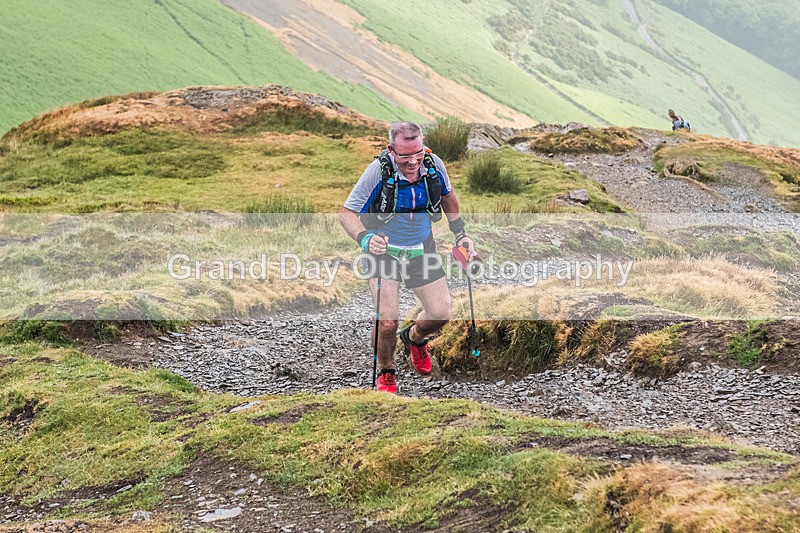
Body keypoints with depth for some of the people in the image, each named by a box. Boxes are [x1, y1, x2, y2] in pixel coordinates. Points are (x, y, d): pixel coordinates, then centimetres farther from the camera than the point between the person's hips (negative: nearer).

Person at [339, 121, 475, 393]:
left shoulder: (434, 165, -14)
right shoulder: (378, 172, -26)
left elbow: (448, 195, 9)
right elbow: (347, 213, -21)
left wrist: (460, 234, 6)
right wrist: (365, 238, -38)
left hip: (421, 248, 4)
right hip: (383, 249, -4)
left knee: (441, 314, 1)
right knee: (388, 321, -15)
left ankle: (414, 338, 37)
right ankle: (385, 372, 15)